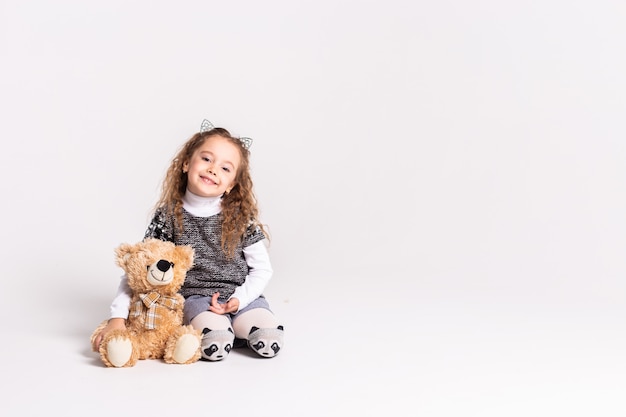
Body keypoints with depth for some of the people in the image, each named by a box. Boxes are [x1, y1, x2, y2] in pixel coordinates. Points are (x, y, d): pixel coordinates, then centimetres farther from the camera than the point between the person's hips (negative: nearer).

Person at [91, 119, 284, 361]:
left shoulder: (240, 217, -2)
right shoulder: (169, 215, -4)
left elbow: (262, 269, 3)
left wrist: (240, 298, -14)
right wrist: (118, 317, -14)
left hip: (242, 295, 2)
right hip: (196, 296, -2)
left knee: (269, 344, -23)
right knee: (215, 347, -31)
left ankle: (236, 326, 6)